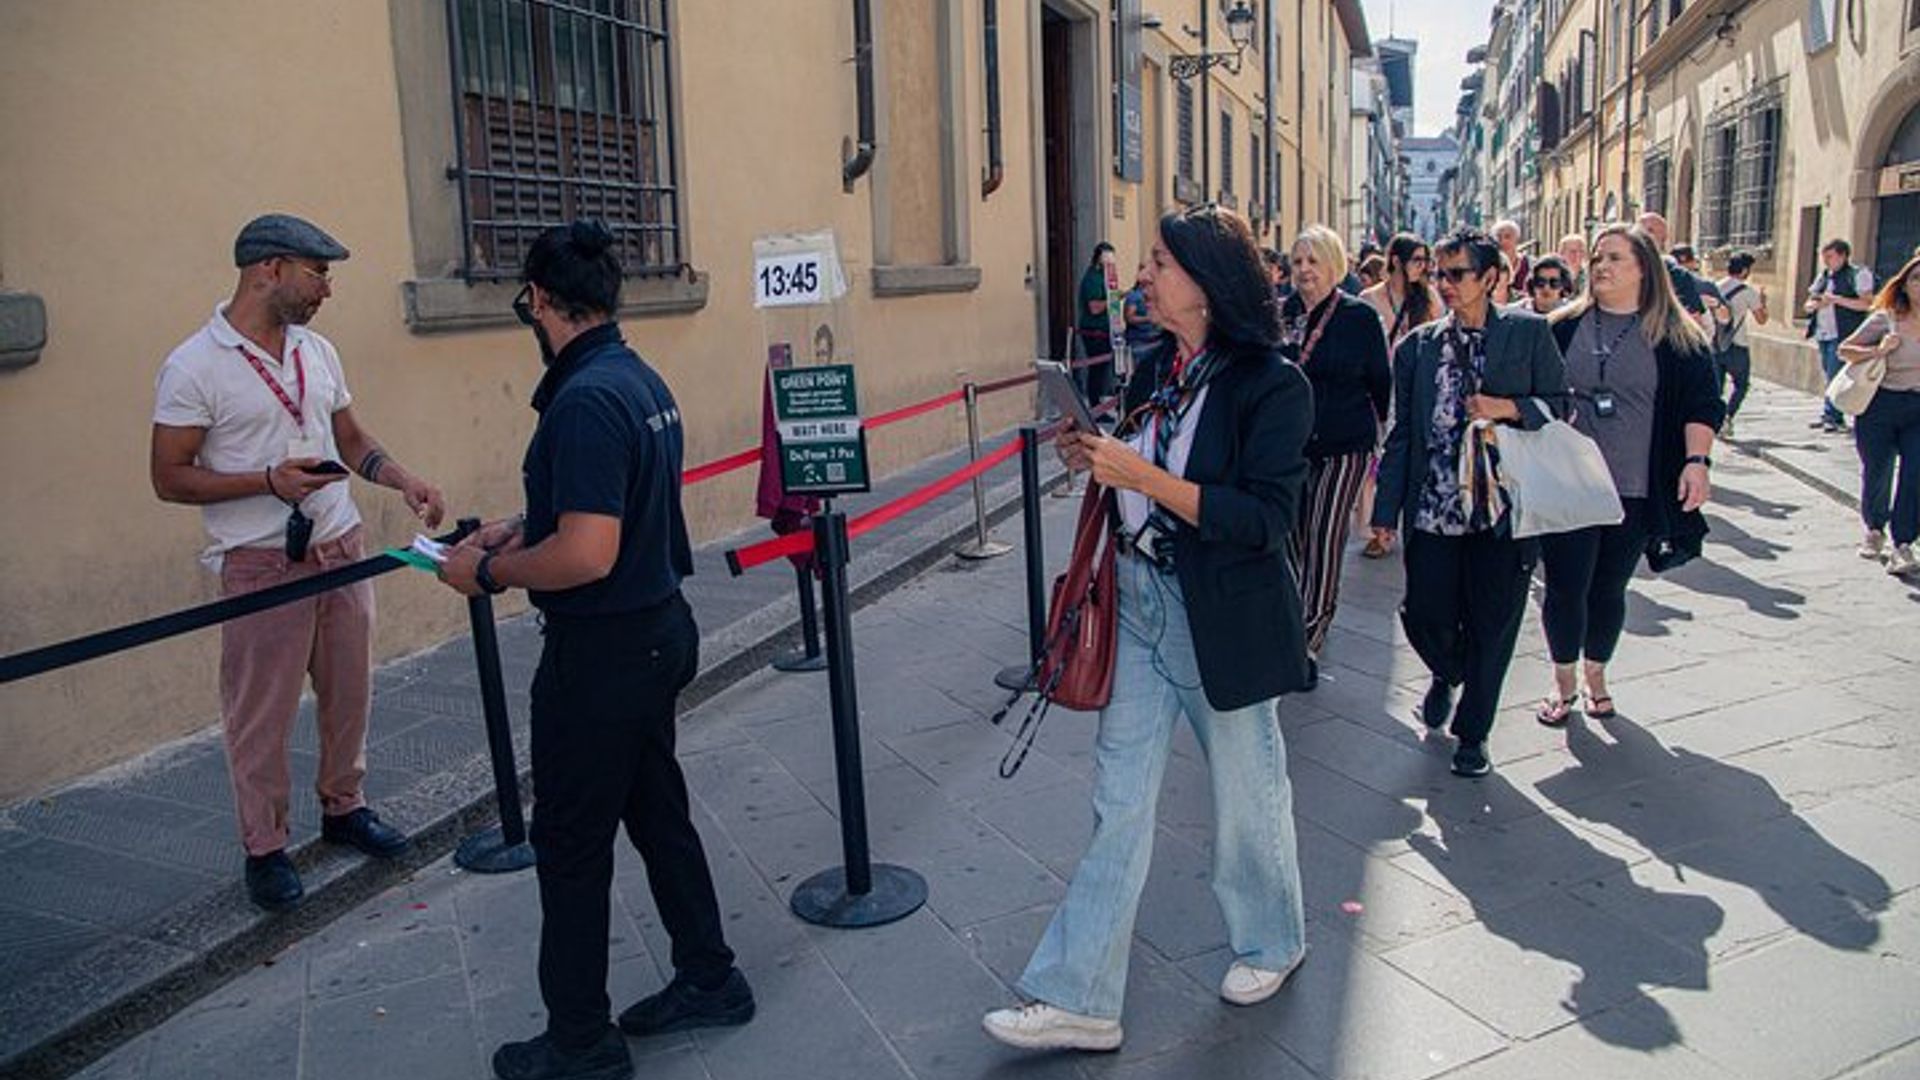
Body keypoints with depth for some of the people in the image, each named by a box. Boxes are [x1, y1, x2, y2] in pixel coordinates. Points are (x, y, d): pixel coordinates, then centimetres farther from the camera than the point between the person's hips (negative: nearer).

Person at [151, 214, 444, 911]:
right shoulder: (193, 368, -10)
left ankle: (344, 807, 34)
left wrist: (404, 481, -1)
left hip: (342, 548, 6)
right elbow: (169, 478, -9)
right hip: (262, 565, -6)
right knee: (262, 712, 4)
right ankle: (265, 848, 18)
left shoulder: (317, 352, 9)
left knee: (349, 692, 15)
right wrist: (268, 480, -21)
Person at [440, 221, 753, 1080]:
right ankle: (708, 979, 35)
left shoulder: (584, 400, -24)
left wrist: (486, 573, -15)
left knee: (571, 844, 6)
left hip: (602, 653, -9)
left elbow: (587, 555, -29)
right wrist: (521, 529, 16)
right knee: (657, 812, 21)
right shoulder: (641, 379, 7)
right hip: (658, 631, 9)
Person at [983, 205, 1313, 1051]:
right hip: (1138, 602, 6)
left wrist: (1144, 475, -26)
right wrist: (1098, 457, -4)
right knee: (1119, 804, 7)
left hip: (1224, 623, -6)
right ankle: (1080, 999, 14)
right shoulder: (1154, 370, 7)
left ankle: (1271, 943, 41)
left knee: (1247, 792, 14)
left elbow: (1265, 520, -21)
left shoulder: (1272, 386, -15)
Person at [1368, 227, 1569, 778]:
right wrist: (1387, 509, 2)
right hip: (1432, 510, 2)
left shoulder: (1529, 333, 2)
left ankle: (1472, 734, 24)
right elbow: (1401, 434, 7)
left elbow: (1560, 405, 5)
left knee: (1491, 629, 5)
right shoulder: (1418, 346, 8)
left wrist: (1508, 408, -14)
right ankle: (1446, 675, 37)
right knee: (1425, 617, 1)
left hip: (1503, 509, -1)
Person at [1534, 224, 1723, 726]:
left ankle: (1596, 676, 31)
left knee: (1609, 588, 12)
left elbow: (1702, 403, 0)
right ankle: (1563, 681, 19)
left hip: (1636, 492, 0)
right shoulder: (1565, 328, 4)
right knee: (1565, 586, 1)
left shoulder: (1676, 337, 1)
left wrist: (1697, 462, -13)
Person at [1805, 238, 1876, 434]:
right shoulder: (1823, 277, 17)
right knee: (1830, 376, 10)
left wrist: (1837, 299, -19)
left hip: (1843, 335, -7)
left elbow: (1867, 304, -13)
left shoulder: (1858, 275, -4)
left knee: (1835, 377, -10)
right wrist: (1815, 305, -7)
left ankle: (1831, 416, -9)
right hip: (1823, 335, 7)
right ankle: (1835, 417, 16)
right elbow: (1807, 305, 17)